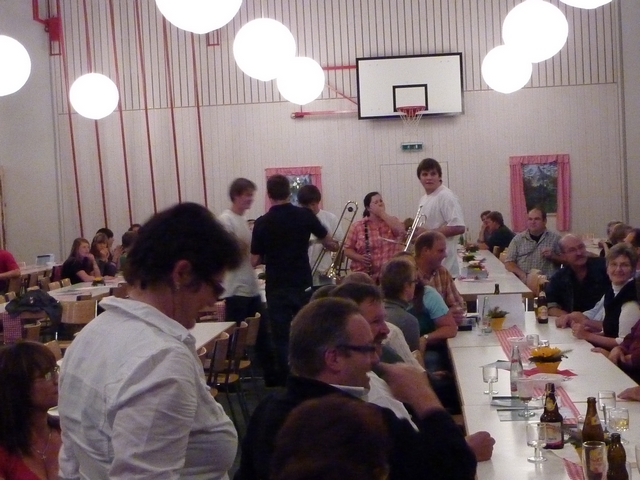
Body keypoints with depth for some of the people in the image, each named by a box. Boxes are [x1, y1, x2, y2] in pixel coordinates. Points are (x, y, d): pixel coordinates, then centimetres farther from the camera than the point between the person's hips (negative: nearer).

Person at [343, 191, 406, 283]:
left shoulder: (392, 221, 7)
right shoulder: (357, 226, 2)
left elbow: (401, 230, -15)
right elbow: (347, 250, 5)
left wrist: (383, 214, -8)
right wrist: (360, 258, -15)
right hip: (364, 276, -1)